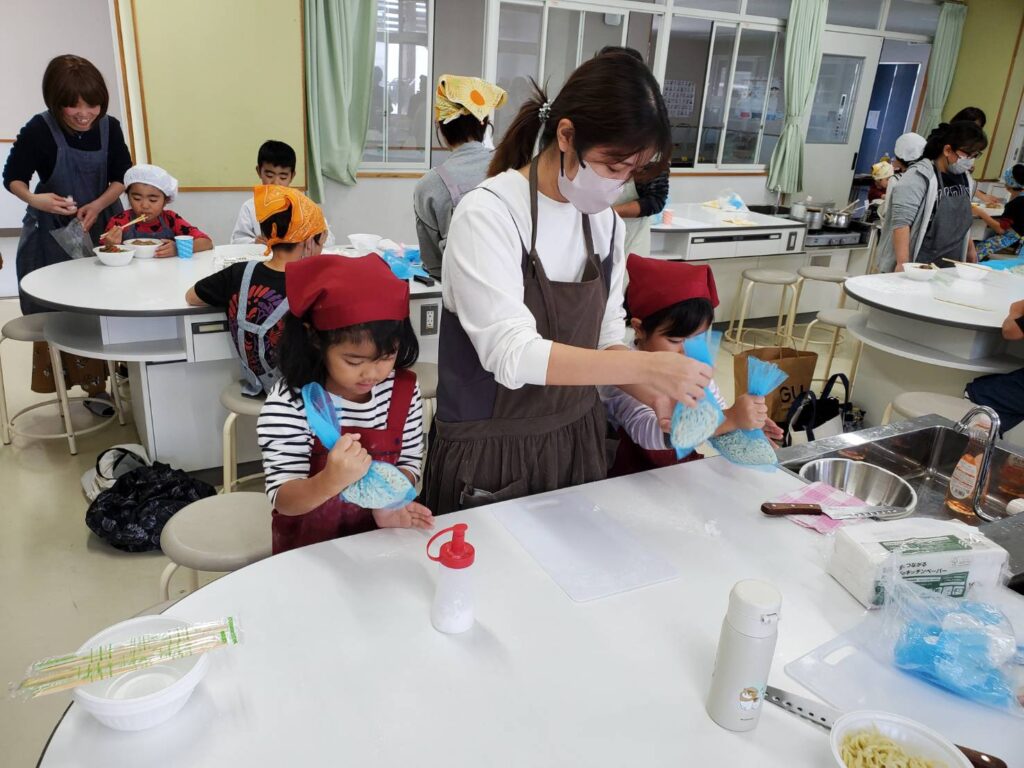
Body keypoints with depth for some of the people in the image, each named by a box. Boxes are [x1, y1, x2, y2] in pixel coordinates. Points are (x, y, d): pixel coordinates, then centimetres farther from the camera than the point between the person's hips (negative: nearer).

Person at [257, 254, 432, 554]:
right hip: (309, 549, -2)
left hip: (379, 538, 3)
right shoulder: (288, 403, -16)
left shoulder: (403, 390, -4)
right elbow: (283, 501, -17)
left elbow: (409, 462, 4)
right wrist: (331, 480, -38)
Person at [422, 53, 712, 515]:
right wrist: (647, 366, -32)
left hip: (577, 438, 6)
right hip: (491, 453, -6)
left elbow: (605, 338, 6)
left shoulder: (604, 222, 1)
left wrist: (654, 395, -12)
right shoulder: (488, 215, -19)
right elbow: (511, 354, -28)